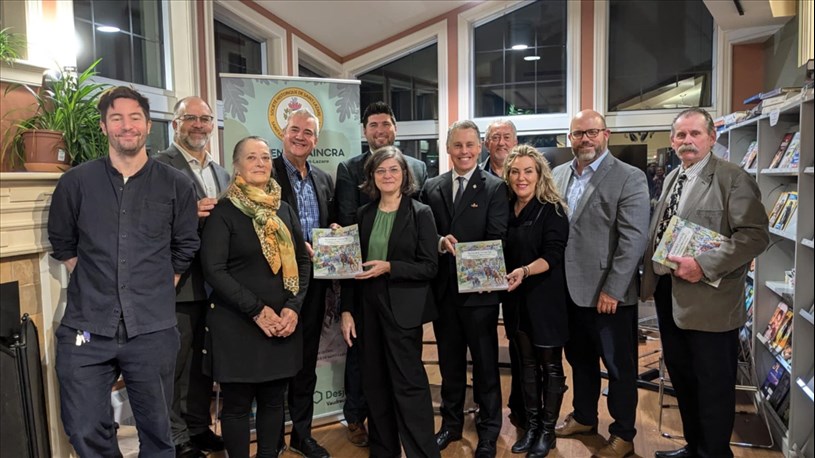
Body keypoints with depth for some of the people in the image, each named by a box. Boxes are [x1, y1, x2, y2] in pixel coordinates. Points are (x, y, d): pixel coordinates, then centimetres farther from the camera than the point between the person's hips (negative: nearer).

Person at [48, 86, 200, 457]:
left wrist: (160, 287, 5)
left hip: (152, 331, 0)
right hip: (86, 328, 1)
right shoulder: (75, 183, 2)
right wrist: (93, 283, 8)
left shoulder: (176, 186, 2)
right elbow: (62, 243, 13)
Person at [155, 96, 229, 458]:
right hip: (179, 283, -7)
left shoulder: (221, 173, 15)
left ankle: (200, 427, 33)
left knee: (204, 361, 18)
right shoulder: (160, 166, -7)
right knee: (176, 364, 6)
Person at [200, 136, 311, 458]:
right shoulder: (223, 211, -5)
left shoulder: (284, 210, 10)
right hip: (236, 324, -4)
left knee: (273, 401, 13)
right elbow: (214, 269, -12)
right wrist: (257, 310, -17)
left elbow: (303, 260, 9)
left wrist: (293, 307, -5)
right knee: (237, 404, 7)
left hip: (282, 322, 5)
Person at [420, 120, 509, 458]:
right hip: (443, 288, 4)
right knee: (449, 360, 17)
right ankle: (451, 423, 34)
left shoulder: (495, 188, -4)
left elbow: (496, 239, -11)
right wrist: (439, 242, -16)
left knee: (485, 363, 8)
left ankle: (489, 430, 25)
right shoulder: (431, 187, 8)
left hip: (478, 289, -3)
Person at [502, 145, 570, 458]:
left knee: (550, 364, 7)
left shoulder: (552, 210, -10)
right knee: (527, 363, 14)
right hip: (516, 298, 5)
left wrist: (525, 271, -35)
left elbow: (553, 255, -19)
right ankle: (531, 426, 27)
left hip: (545, 297, -5)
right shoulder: (506, 209, 6)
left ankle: (548, 431, 21)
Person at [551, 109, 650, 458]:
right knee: (579, 359, 20)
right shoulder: (558, 175, 8)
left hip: (608, 293, -5)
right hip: (569, 289, 5)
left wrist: (612, 290, -17)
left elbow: (634, 239, -14)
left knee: (619, 366, 10)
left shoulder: (630, 178, -8)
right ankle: (584, 417, 39)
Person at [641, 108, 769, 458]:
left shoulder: (733, 179, -11)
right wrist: (652, 273, 8)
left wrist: (705, 266, -26)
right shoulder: (672, 178, 13)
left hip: (708, 300, -8)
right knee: (681, 376, 19)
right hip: (668, 292, 8)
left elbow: (755, 235, -19)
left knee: (713, 386, 5)